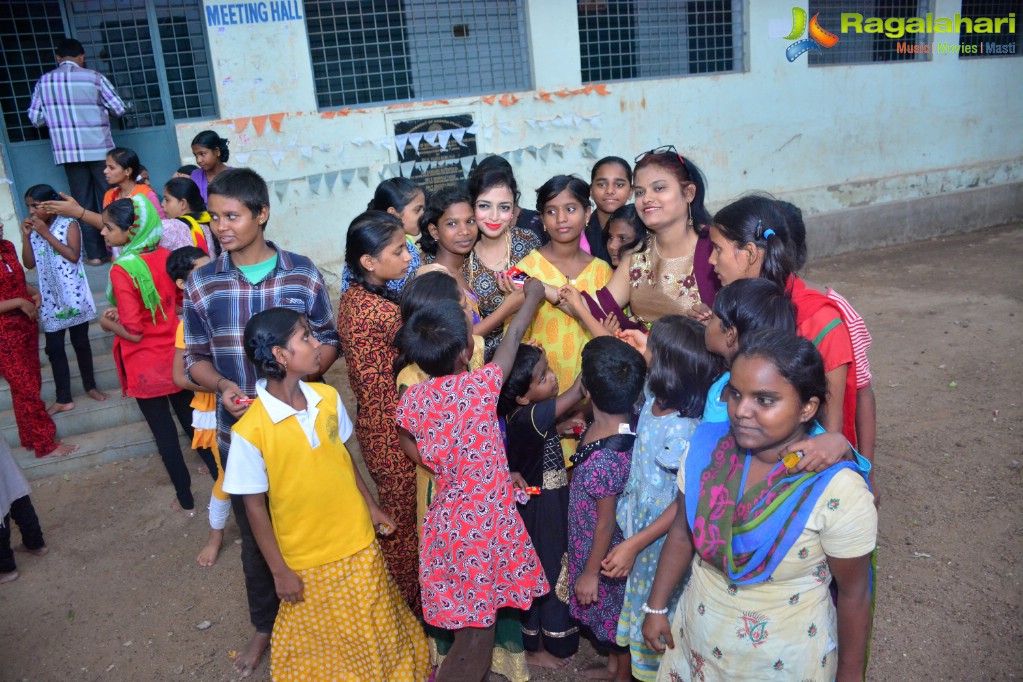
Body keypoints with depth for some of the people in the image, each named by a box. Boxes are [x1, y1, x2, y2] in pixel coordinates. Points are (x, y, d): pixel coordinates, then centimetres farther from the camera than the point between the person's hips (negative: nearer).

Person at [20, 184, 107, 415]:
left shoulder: (69, 224, -7)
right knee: (54, 348, 5)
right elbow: (29, 264, 4)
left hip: (73, 296, -4)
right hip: (50, 298, 4)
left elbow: (73, 256, -19)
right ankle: (63, 398, 12)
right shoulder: (33, 229, 6)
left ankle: (90, 386, 27)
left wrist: (46, 234, -18)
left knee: (81, 343, 9)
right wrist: (26, 235, -6)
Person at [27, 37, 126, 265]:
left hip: (67, 152, 2)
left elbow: (35, 118, 6)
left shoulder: (44, 82, 4)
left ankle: (94, 253, 7)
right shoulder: (94, 78, -5)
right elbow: (119, 109, -1)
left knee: (83, 203, 7)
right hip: (99, 149, -2)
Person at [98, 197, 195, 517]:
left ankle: (185, 500, 22)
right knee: (190, 421, 23)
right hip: (175, 357, 6)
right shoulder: (166, 256, -5)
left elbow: (134, 333, -22)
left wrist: (108, 323, -2)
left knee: (164, 432, 10)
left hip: (147, 367, -5)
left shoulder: (122, 270, -23)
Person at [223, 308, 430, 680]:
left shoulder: (327, 397, -9)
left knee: (376, 629, 21)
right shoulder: (250, 431, -23)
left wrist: (372, 506, 12)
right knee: (323, 642, 18)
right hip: (306, 559, -4)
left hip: (358, 541, 4)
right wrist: (279, 571, -8)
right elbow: (254, 505, -14)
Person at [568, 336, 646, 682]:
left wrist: (590, 573, -13)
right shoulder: (624, 422, -17)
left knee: (615, 611, 19)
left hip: (607, 552, -8)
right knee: (614, 612, 30)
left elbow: (606, 522, -25)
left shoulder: (605, 458, -38)